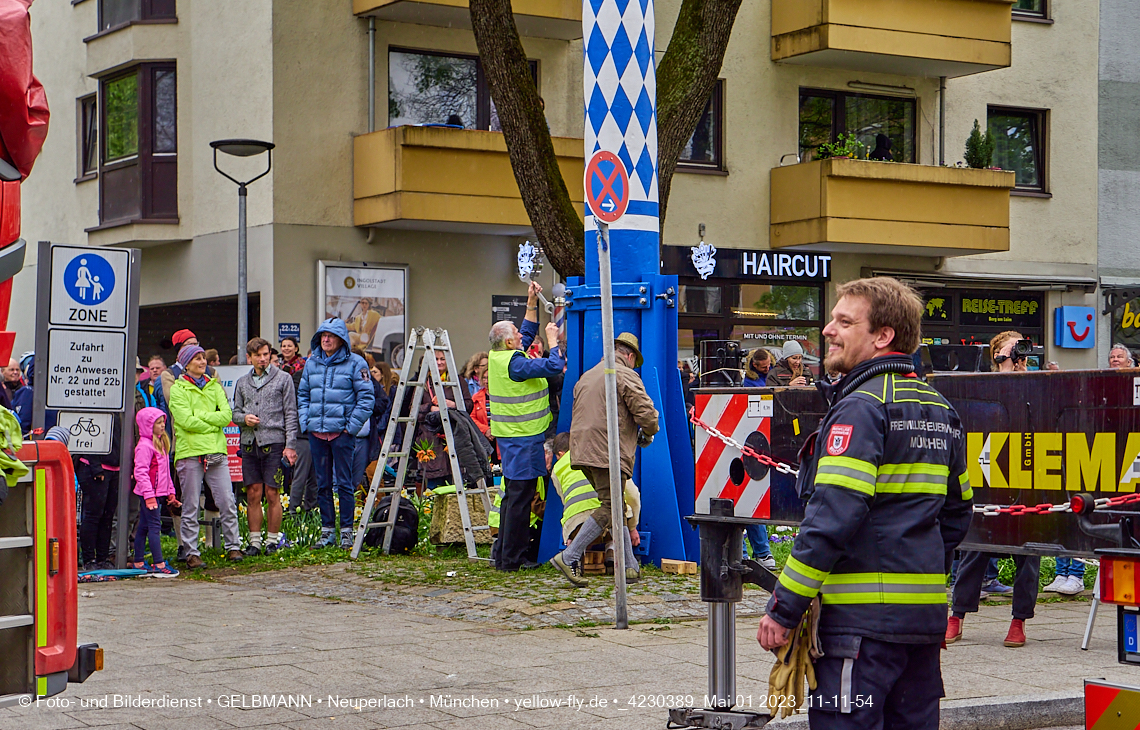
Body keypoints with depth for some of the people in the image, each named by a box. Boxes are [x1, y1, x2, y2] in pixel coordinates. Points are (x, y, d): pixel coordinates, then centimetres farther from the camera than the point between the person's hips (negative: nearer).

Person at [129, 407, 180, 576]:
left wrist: (170, 492, 23)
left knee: (144, 527, 12)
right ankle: (159, 564, -12)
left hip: (159, 493, 9)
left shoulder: (161, 444, 17)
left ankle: (138, 563, 16)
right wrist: (149, 495, -23)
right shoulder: (144, 446, -14)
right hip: (149, 493, -9)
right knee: (154, 526, -10)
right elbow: (141, 472, -19)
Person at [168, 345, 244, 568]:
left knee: (227, 502, 1)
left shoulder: (214, 386, 17)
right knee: (190, 507, 1)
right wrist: (213, 423, -4)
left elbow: (227, 415, 2)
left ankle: (233, 546, 10)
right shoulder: (178, 389, 2)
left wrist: (200, 415, -7)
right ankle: (191, 553, 5)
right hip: (189, 452, -4)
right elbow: (186, 420, -11)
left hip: (216, 452, 4)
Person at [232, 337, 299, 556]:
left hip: (274, 442, -3)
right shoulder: (242, 383, 15)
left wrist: (290, 445, -6)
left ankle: (273, 540, 5)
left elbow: (290, 414, 1)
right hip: (249, 443, 3)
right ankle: (254, 540, 7)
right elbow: (235, 411, 19)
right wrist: (244, 418, -5)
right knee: (253, 494, 2)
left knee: (272, 494, -3)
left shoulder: (283, 379, 4)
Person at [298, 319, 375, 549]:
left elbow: (366, 398, -5)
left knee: (344, 483, -3)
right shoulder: (311, 363, 12)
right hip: (316, 432, 5)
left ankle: (347, 531, 3)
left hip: (342, 432, -5)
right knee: (322, 484, 8)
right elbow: (303, 395, 19)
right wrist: (305, 422, 6)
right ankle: (327, 531, 15)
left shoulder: (355, 363, -3)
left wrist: (352, 425, -10)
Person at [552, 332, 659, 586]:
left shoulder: (587, 376, 22)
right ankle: (569, 557, -13)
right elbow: (645, 412, -12)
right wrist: (648, 433, 9)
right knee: (609, 507, -7)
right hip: (609, 452, -9)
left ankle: (629, 566, 11)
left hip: (583, 450, 9)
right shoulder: (626, 375, -3)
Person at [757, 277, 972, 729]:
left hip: (863, 613, -9)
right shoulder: (940, 411, 14)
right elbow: (957, 511, 21)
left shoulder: (861, 408, -13)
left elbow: (832, 518, -20)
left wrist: (783, 609, -16)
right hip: (927, 613, 9)